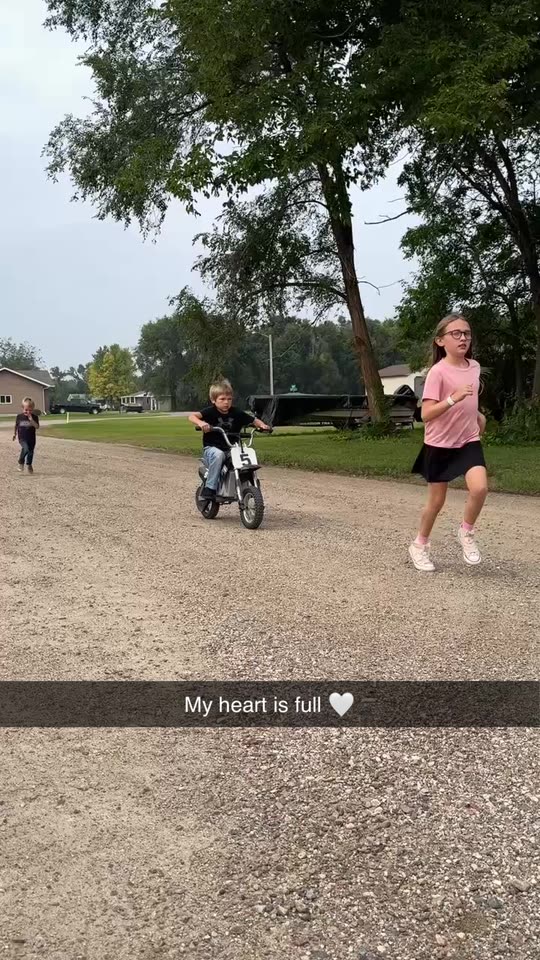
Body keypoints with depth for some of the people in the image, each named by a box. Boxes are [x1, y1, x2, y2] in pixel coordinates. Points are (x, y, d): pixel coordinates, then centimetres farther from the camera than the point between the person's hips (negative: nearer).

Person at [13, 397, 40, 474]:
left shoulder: (34, 417, -4)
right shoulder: (19, 416, -1)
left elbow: (37, 427, -15)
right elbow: (16, 426, 15)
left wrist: (31, 420, -26)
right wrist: (15, 434, 23)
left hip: (31, 438, 2)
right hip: (22, 438, -2)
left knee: (30, 452, 10)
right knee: (25, 449, -26)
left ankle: (29, 465, 35)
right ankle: (21, 463, -8)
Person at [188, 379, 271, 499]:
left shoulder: (237, 413, 3)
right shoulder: (210, 412, -8)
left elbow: (254, 420, 11)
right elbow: (191, 416, -22)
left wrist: (262, 425, -11)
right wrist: (201, 423, -44)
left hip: (231, 449, 4)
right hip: (211, 448, -4)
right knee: (218, 455, -38)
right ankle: (209, 488, -29)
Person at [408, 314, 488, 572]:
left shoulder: (474, 367, 2)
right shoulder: (438, 372, -17)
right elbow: (426, 415, -26)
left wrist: (478, 414, 11)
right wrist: (453, 399, -36)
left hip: (469, 441, 4)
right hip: (440, 444, -4)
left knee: (479, 488, -19)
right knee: (436, 501, 6)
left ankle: (466, 533, 6)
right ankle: (420, 545, 28)